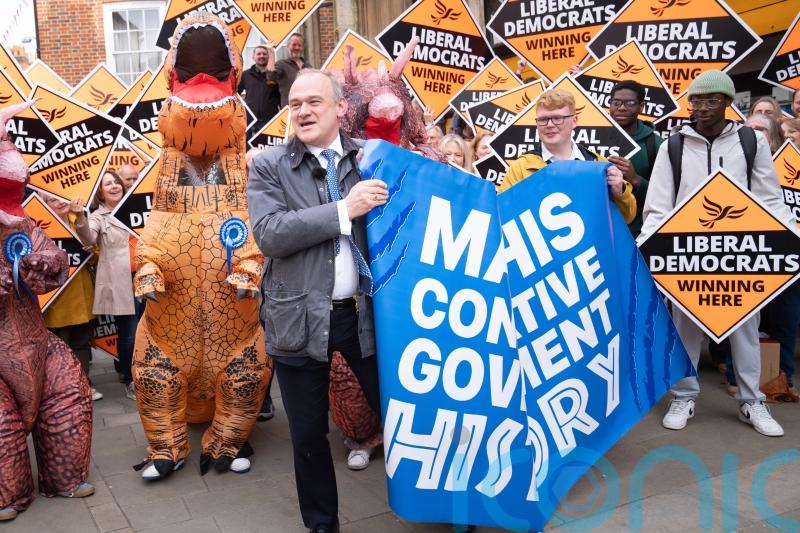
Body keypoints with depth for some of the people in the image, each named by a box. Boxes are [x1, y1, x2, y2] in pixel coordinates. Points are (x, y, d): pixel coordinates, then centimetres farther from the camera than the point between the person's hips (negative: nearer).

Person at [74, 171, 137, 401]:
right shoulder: (98, 216, 0)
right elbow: (88, 239, -20)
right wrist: (79, 217, -38)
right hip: (119, 285, -4)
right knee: (128, 334, -2)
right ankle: (129, 381, 13)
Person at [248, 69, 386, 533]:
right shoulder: (269, 165, -2)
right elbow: (269, 235, -17)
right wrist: (344, 209, -22)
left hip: (365, 311, 1)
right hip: (301, 318, 0)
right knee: (309, 433, 14)